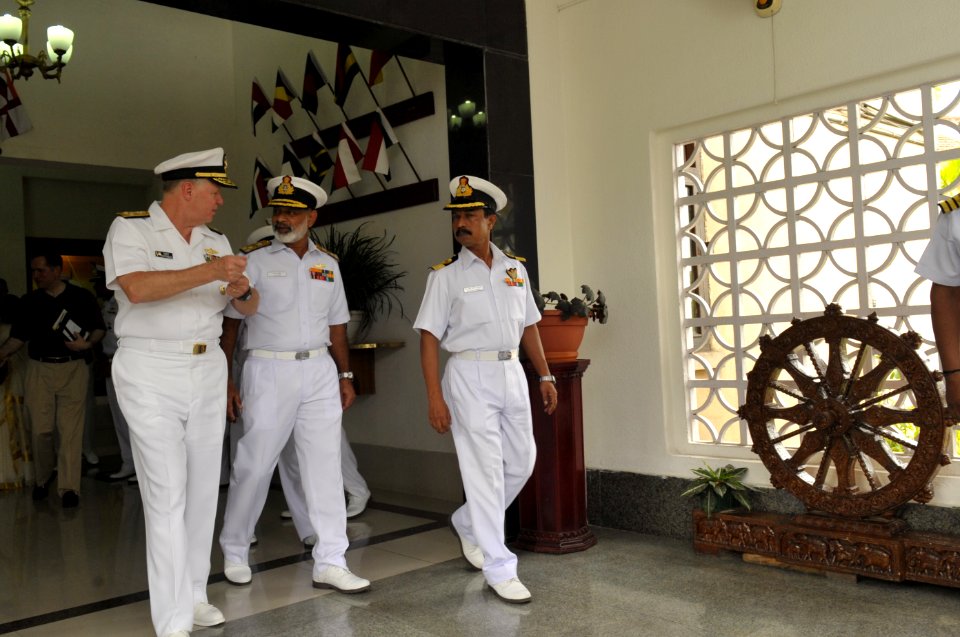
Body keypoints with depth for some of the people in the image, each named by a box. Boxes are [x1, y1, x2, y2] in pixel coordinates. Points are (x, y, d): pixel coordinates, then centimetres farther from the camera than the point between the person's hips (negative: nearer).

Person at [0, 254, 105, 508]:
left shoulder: (82, 297, 3)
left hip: (73, 368, -2)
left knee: (71, 429, -6)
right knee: (40, 429, 2)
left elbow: (99, 328, 7)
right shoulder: (30, 301, 10)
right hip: (39, 369, 2)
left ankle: (69, 487, -3)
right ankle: (43, 478, 25)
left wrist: (88, 344, -12)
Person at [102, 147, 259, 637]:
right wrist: (209, 273, -24)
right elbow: (137, 288, -23)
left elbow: (249, 307, 12)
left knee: (203, 488, 10)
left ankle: (194, 593, 24)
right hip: (150, 374, -6)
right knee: (167, 493, -7)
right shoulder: (131, 228, -5)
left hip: (208, 371, 6)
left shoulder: (216, 242, 12)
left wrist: (241, 289, -11)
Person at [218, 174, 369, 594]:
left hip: (319, 371, 4)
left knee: (325, 465, 2)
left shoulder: (327, 264, 11)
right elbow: (229, 322, -4)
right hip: (269, 371, -4)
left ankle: (330, 563, 9)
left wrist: (345, 375, 12)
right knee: (254, 465, 2)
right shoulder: (254, 259, -2)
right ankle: (234, 552, 24)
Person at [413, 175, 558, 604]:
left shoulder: (515, 267, 9)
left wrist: (545, 376, 10)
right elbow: (429, 337, -6)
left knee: (522, 461, 11)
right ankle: (499, 571, 5)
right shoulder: (446, 274, -3)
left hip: (511, 372, 5)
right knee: (485, 470, -4)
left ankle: (467, 524, 34)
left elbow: (528, 326, 15)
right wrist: (435, 397, -14)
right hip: (470, 375, -5)